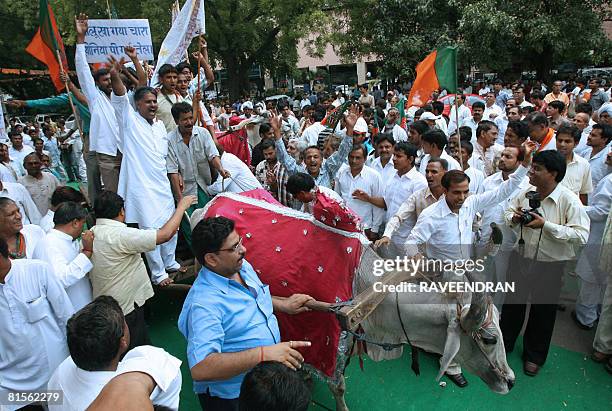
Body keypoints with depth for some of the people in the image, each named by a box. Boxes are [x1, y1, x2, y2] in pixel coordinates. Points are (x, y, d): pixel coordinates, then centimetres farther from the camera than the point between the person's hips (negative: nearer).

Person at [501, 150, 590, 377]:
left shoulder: (568, 200, -19)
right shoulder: (526, 193, -5)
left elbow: (582, 235, -24)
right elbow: (508, 212, 10)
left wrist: (546, 225, -29)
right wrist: (514, 218, -13)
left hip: (549, 265, -4)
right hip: (520, 258, 4)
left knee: (543, 310, 14)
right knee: (512, 303, 18)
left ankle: (534, 356, 36)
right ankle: (504, 343, 40)